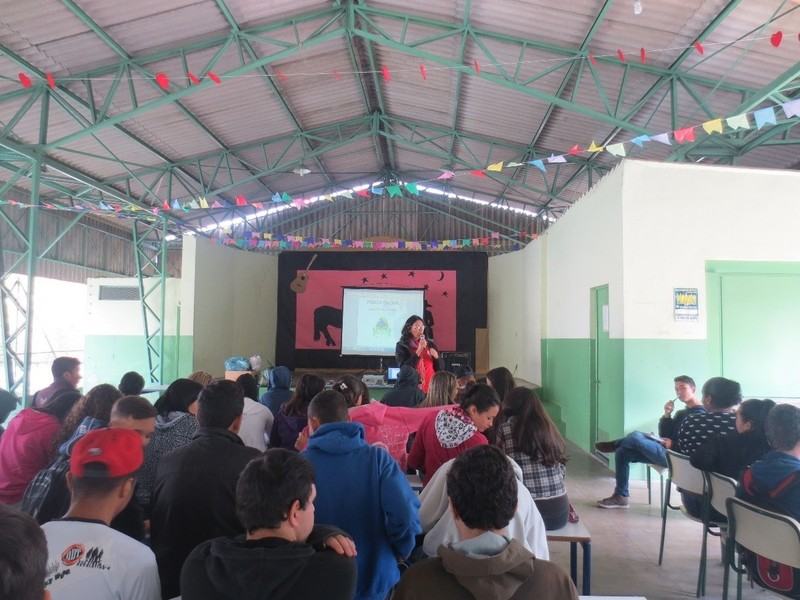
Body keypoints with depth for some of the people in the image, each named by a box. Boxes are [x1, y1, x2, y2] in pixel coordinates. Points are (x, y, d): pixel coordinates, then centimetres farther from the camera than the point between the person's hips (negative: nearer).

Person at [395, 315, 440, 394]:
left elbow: (440, 368, 14)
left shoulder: (430, 344, 10)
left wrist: (436, 357, -6)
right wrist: (419, 350, -15)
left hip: (431, 387, 3)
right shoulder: (401, 346, 0)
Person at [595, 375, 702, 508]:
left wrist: (673, 443, -21)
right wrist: (667, 415, 2)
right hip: (665, 453, 10)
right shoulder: (681, 413, 24)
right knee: (622, 452, -2)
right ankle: (620, 497, 0)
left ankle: (614, 445, 8)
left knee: (636, 437, -27)